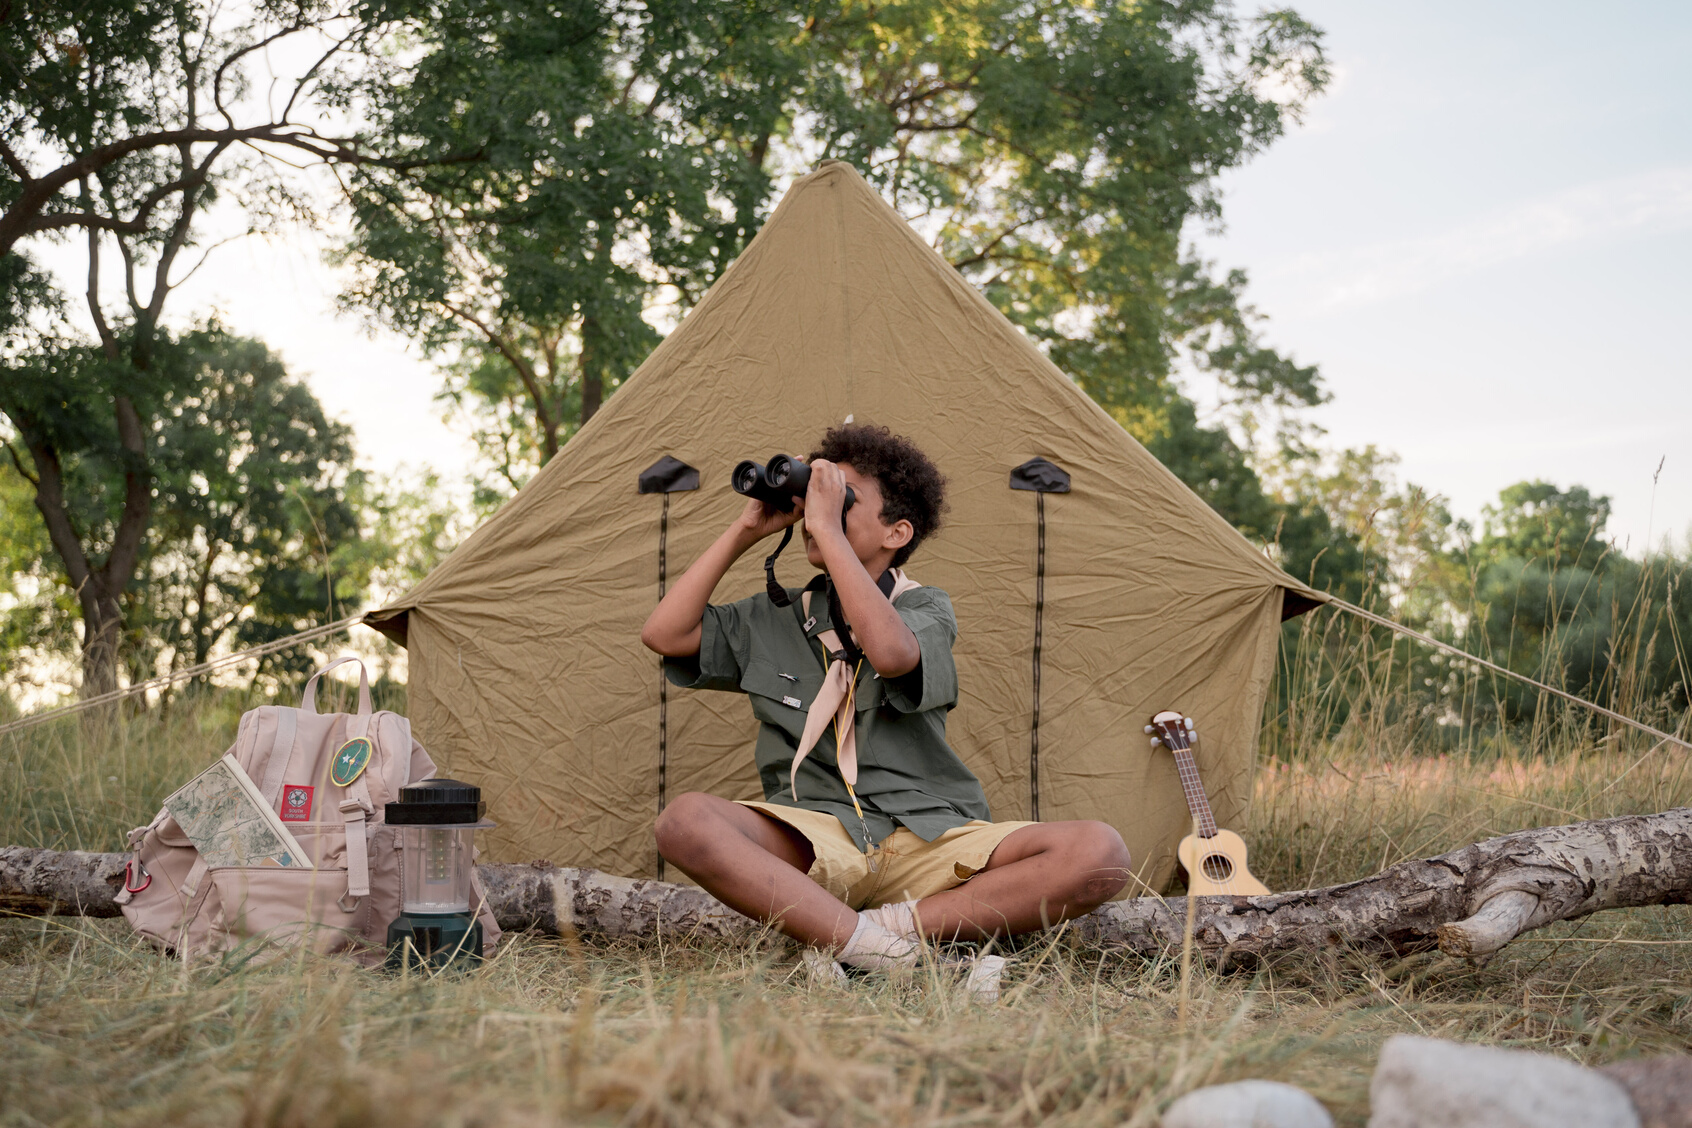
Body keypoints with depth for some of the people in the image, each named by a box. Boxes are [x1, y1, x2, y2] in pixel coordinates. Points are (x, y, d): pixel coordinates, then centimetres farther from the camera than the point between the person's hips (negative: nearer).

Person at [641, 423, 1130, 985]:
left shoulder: (925, 608, 6)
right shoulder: (775, 619, 17)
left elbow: (891, 653, -19)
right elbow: (664, 634, 5)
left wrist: (826, 527, -16)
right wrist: (745, 531, 5)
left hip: (930, 839, -1)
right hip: (814, 842, 1)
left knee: (1101, 853, -26)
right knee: (685, 821, -32)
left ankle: (903, 924, -27)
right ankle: (887, 953, -36)